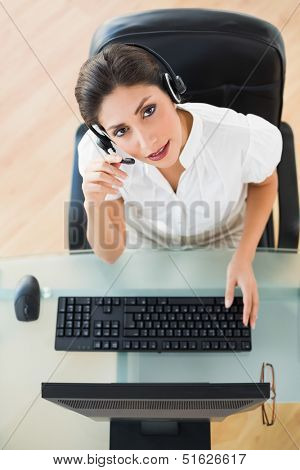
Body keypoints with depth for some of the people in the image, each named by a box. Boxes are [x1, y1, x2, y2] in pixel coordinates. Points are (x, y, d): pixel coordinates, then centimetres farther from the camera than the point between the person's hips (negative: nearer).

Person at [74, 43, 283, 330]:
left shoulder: (244, 138, -36)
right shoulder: (99, 153, -33)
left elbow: (264, 182, -9)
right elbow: (109, 254, -21)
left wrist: (243, 258, -18)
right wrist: (94, 204, -42)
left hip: (222, 248, 0)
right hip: (143, 249, 1)